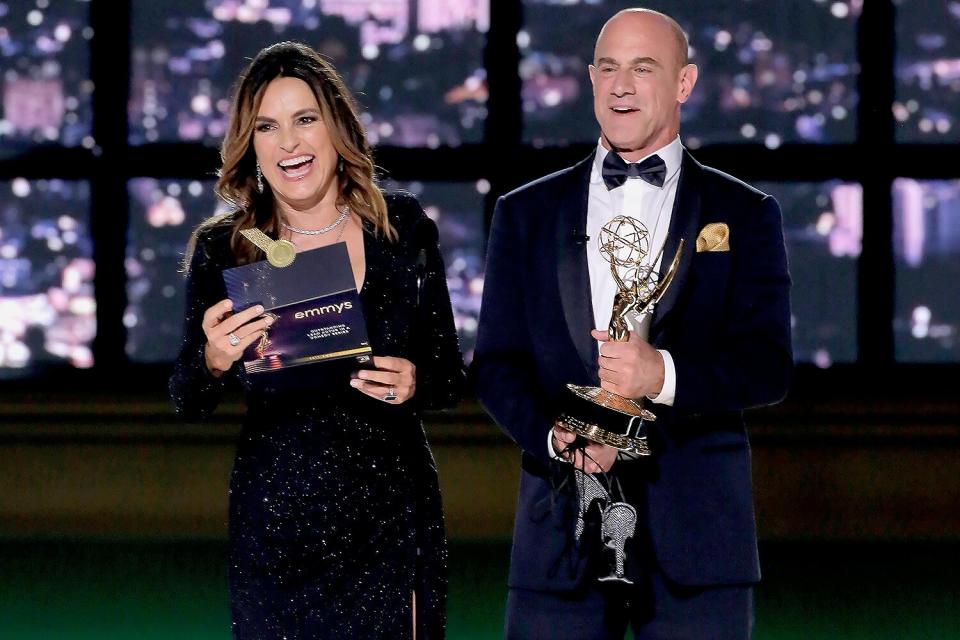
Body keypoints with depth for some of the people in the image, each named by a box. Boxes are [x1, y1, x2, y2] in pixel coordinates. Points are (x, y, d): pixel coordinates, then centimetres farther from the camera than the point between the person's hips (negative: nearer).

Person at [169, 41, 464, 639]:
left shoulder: (404, 227, 1)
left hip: (392, 515, 1)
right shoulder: (223, 248, -2)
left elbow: (450, 379, 7)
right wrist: (214, 362, -24)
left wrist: (415, 383, -15)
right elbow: (189, 405, -3)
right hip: (276, 517, 0)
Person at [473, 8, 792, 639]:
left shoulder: (743, 214, 8)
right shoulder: (527, 214, 13)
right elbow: (497, 364, 8)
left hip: (695, 532, -1)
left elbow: (769, 365, -1)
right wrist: (557, 437, -11)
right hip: (560, 533, 1)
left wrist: (664, 374, -19)